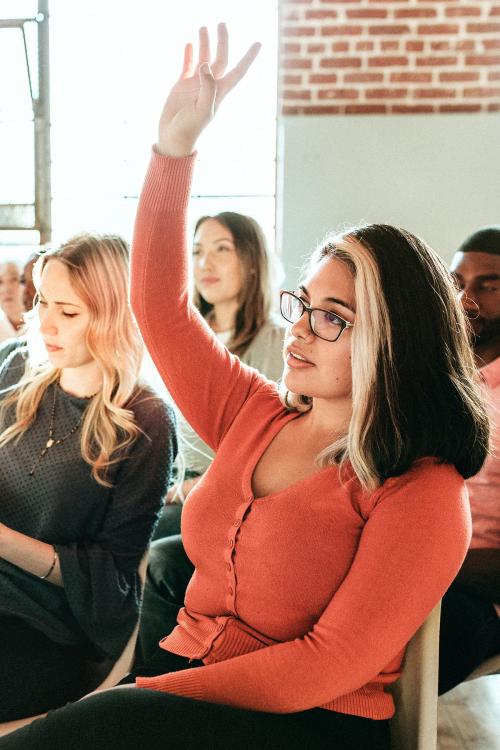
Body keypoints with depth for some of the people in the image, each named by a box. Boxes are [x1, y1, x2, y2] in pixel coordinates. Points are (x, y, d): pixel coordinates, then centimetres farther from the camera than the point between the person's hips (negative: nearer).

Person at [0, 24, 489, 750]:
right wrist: (174, 149, -2)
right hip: (183, 686, 6)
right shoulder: (256, 416, 6)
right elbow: (160, 307, 5)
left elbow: (328, 666, -16)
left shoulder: (425, 494, -13)